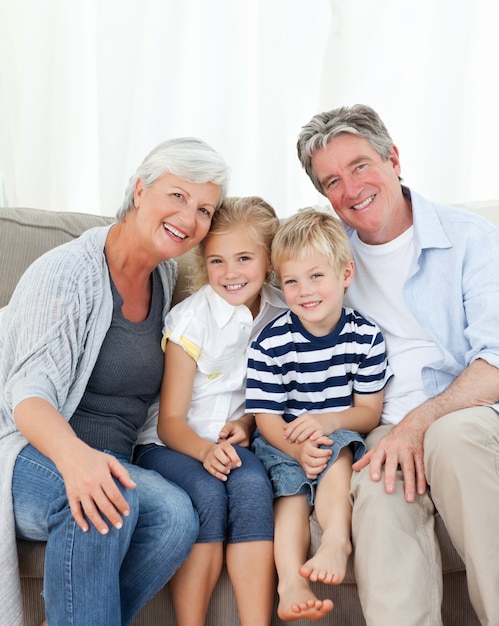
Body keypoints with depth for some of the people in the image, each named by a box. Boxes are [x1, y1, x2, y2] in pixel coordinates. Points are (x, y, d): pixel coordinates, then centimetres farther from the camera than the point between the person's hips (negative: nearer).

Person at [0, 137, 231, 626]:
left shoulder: (165, 275, 10)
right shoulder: (67, 272, -13)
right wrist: (73, 454, -43)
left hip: (107, 463, 6)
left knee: (175, 515, -26)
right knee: (102, 503, -38)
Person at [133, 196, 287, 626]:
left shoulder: (283, 313, 1)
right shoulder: (191, 319, -9)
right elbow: (170, 420, -9)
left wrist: (250, 421, -6)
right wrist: (204, 449, -29)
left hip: (234, 440, 3)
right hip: (172, 443, -2)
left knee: (252, 485, -31)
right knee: (207, 493, -33)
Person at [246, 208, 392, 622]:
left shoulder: (365, 336, -5)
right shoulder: (271, 344, -10)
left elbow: (370, 412, -3)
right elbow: (267, 418, -8)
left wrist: (326, 421, -24)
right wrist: (298, 449, -29)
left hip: (343, 436, 1)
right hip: (283, 442, 0)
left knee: (337, 449, -33)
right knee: (291, 484, -28)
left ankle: (336, 538, -38)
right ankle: (291, 582, -39)